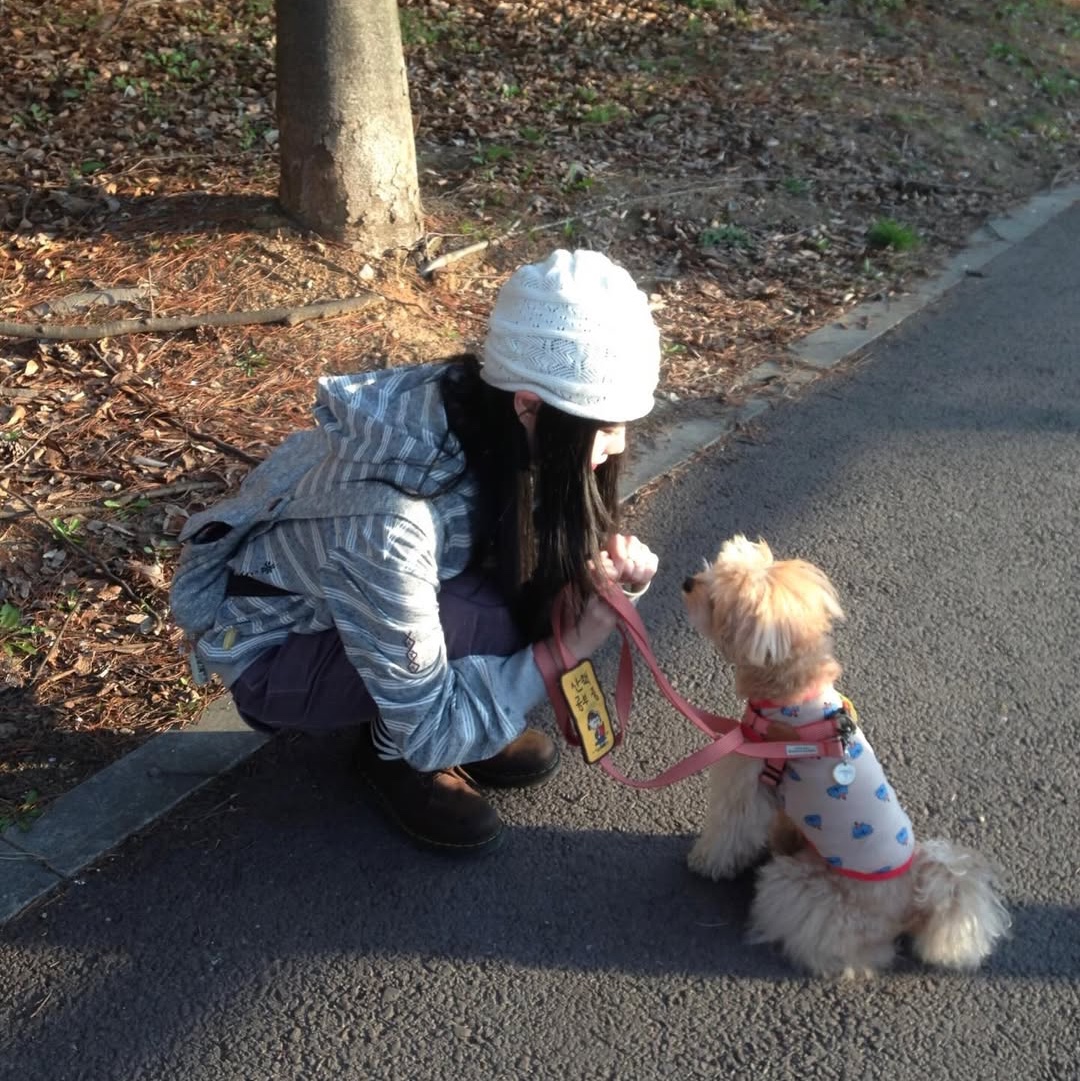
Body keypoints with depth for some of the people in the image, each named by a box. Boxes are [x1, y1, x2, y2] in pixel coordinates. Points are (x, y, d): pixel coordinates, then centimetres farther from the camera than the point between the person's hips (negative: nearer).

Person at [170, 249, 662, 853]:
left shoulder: (480, 417, -19)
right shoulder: (385, 519, -39)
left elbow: (543, 560, -1)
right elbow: (430, 728, -28)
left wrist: (609, 562, -21)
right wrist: (567, 646, -25)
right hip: (270, 649, -6)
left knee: (543, 572, -14)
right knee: (497, 619, -30)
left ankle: (460, 719, 5)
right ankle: (394, 753, -2)